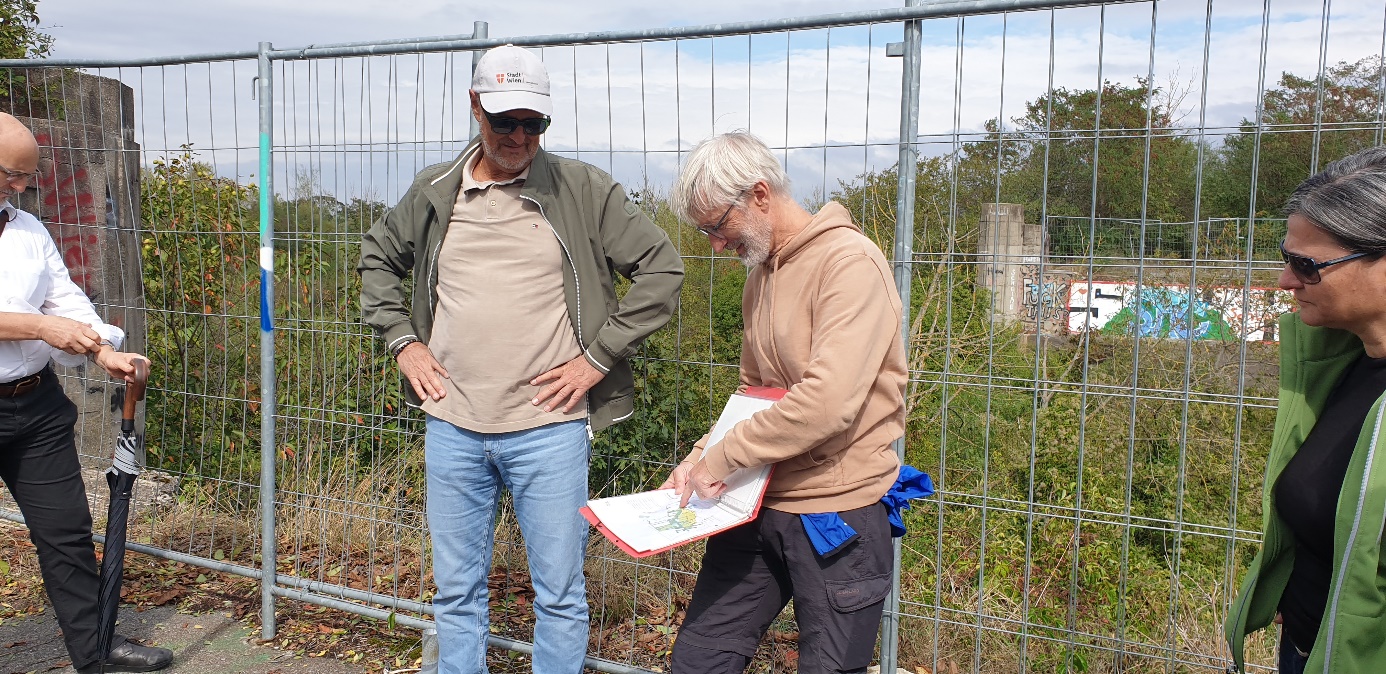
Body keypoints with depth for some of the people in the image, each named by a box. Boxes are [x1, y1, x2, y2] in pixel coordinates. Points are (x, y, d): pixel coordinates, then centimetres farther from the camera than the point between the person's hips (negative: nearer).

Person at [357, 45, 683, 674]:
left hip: (549, 428, -3)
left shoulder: (583, 190, -4)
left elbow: (663, 269, -3)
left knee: (559, 594, 7)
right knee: (456, 593, 15)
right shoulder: (434, 191, 6)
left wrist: (598, 358, -8)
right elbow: (377, 258, 22)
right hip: (451, 427, 3)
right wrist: (403, 341, 9)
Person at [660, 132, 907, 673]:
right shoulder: (762, 272, 12)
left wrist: (724, 456, -17)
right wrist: (704, 453, 4)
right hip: (758, 506, 8)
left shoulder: (848, 261, -16)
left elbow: (827, 403, -26)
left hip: (838, 513, -7)